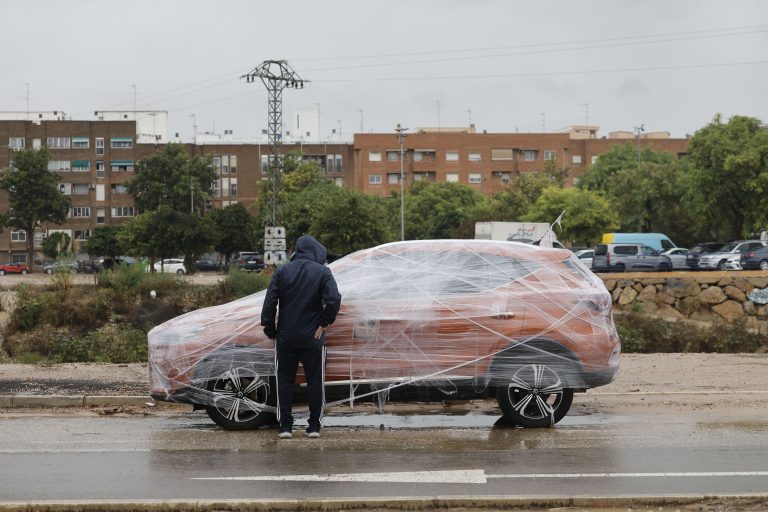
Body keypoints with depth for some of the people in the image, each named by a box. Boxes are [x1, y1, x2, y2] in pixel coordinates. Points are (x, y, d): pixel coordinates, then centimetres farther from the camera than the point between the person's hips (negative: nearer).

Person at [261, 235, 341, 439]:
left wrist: (270, 330, 6)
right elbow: (333, 299, -17)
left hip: (286, 338, 2)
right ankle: (314, 426, 8)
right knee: (314, 381, 8)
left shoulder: (282, 271, 3)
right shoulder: (322, 272, -4)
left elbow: (269, 303, -1)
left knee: (285, 380, 9)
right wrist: (324, 323, -5)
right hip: (312, 338, -2)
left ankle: (285, 426, 5)